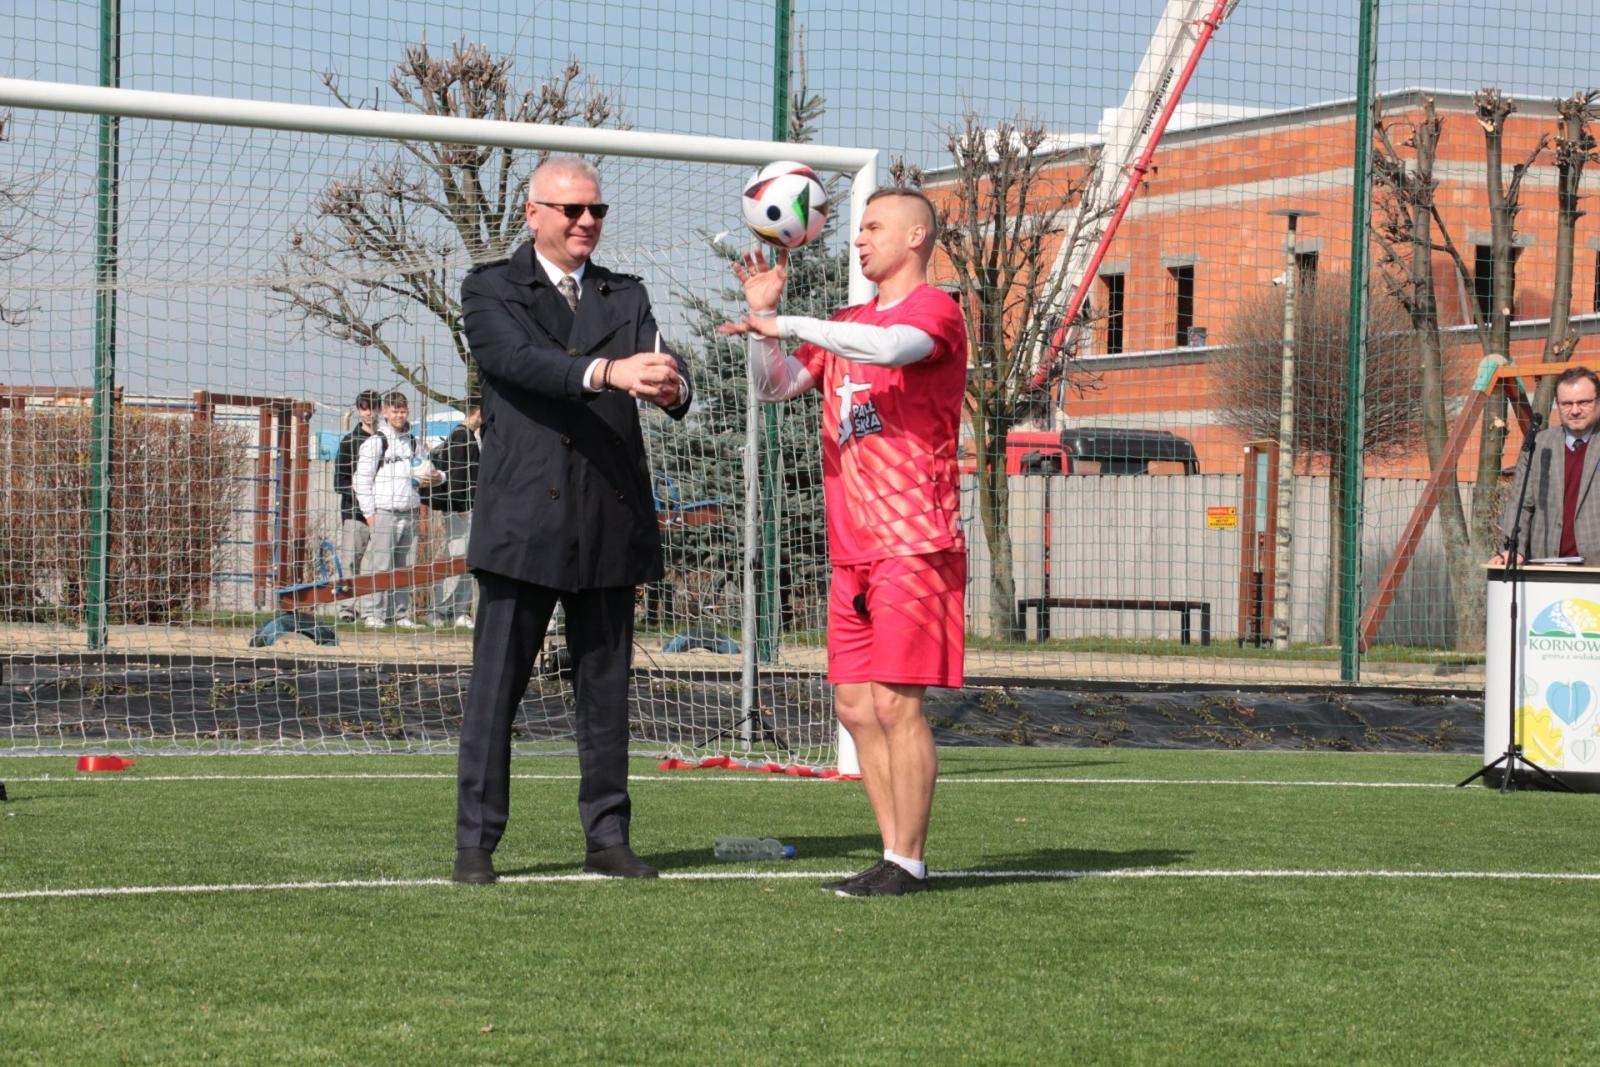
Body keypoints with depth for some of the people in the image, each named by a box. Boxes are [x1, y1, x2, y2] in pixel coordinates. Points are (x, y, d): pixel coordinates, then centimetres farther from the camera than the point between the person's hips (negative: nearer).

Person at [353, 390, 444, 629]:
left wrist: (437, 478, 2)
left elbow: (424, 470, 26)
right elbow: (362, 479, -2)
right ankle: (374, 614, -6)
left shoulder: (413, 442, 16)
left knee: (406, 567, 4)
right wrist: (369, 512, -8)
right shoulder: (376, 442, 0)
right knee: (380, 566, -9)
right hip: (384, 512, -5)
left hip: (410, 512, 5)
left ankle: (401, 614, 9)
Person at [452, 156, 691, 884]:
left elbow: (657, 374, -1)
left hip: (610, 524, 4)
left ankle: (607, 838, 14)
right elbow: (518, 359, -18)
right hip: (524, 523, -4)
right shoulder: (491, 290, 3)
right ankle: (475, 843, 2)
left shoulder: (626, 297, 15)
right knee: (495, 688, -2)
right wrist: (606, 372, -34)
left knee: (605, 689, 8)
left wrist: (670, 387, -27)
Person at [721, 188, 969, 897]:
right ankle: (893, 855, 13)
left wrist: (789, 324, -22)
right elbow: (774, 387, 22)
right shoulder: (848, 323, 20)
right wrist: (763, 315, 7)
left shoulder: (935, 311, -5)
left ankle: (908, 863, -2)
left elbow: (891, 348, -26)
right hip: (851, 548, 8)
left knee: (895, 703, -9)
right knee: (855, 706, 7)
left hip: (913, 545, -8)